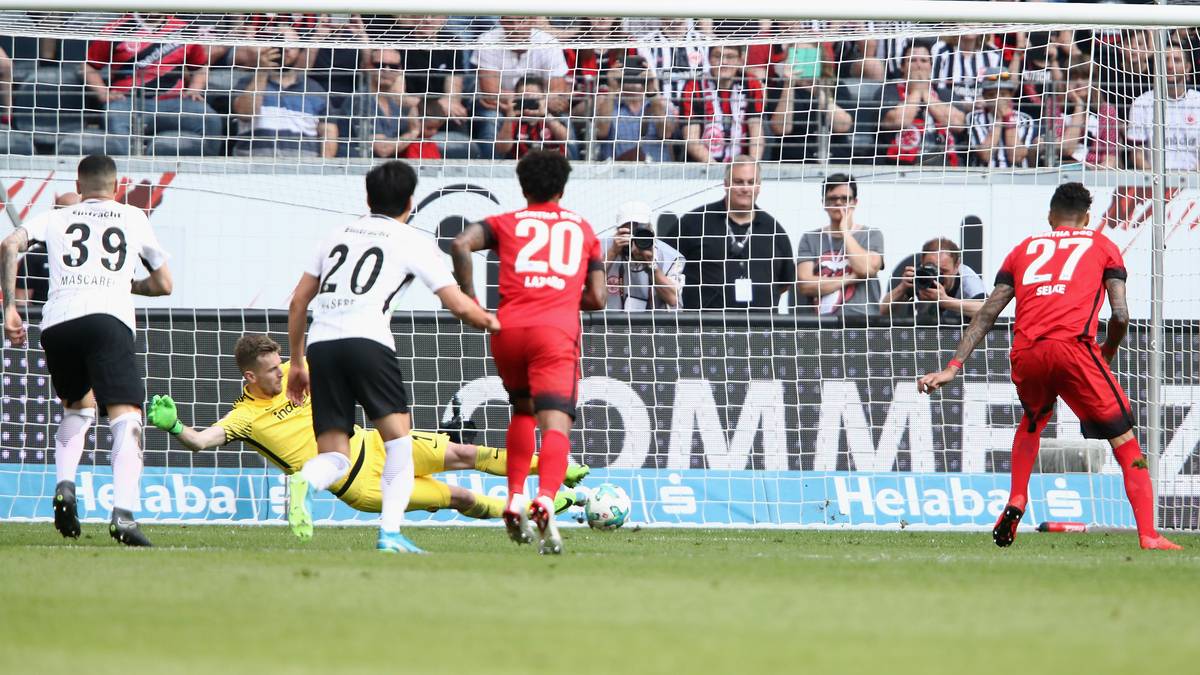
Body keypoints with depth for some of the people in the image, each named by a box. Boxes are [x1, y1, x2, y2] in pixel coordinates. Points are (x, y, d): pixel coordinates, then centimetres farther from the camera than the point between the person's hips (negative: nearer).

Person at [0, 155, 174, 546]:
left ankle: (64, 486, 7)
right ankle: (123, 513, -31)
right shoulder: (134, 218, 24)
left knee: (77, 405, 29)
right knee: (126, 417, -11)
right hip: (108, 319, -3)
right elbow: (163, 285, 29)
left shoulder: (56, 218, 24)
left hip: (56, 322, 3)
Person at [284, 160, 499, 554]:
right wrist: (490, 322, 28)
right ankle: (390, 533, -12)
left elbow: (298, 301, 25)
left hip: (320, 344, 4)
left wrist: (297, 363, 33)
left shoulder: (339, 235, 26)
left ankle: (305, 483, -28)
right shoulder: (412, 241, 11)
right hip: (366, 340, -4)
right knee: (398, 439, 3)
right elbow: (458, 305, 7)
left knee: (334, 458, 6)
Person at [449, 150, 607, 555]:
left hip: (508, 329, 2)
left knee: (523, 410, 27)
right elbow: (596, 298, 16)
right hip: (557, 332, -2)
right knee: (555, 424, -13)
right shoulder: (583, 229, 22)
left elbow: (461, 244, -3)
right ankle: (545, 500, -40)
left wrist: (469, 299, 3)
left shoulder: (506, 223, 18)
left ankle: (515, 499, 17)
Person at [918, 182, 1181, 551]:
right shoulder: (1102, 245, 20)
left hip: (1025, 355, 3)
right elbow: (1120, 315, 7)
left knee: (1032, 422, 34)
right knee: (1124, 440, 2)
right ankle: (1148, 535, -10)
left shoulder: (1025, 248, 27)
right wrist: (1107, 355, 25)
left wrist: (952, 367, 16)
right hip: (1074, 348, -3)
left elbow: (986, 314, 19)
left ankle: (1016, 503, 20)